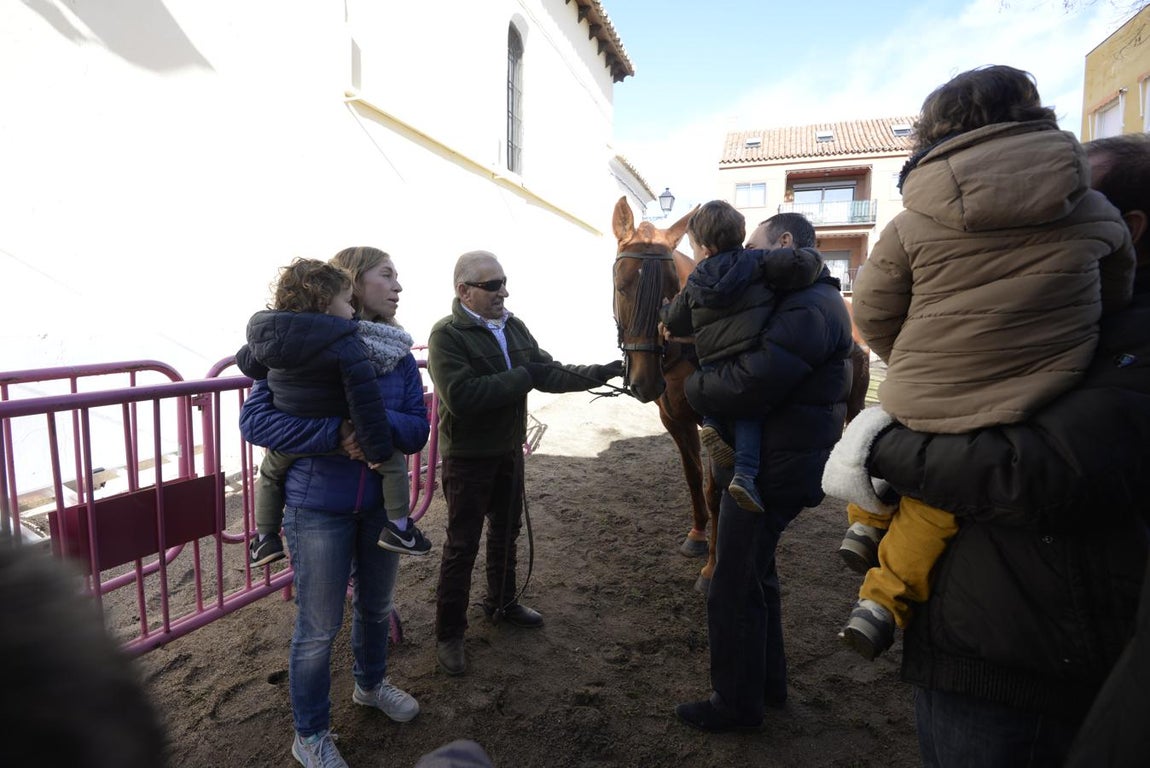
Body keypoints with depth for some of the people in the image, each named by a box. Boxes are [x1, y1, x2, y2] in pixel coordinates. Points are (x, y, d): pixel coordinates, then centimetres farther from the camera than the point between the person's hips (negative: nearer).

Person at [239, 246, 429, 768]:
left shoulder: (396, 353, -1)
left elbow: (417, 429, -7)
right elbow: (254, 418, -19)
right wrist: (336, 433, -28)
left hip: (382, 503, 5)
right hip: (319, 507, -4)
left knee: (376, 606, 23)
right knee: (319, 627, 9)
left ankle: (370, 684, 50)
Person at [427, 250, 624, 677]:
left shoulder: (514, 328, 3)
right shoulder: (447, 335, -19)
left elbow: (549, 374, 2)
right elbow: (461, 397, -31)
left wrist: (601, 373, -9)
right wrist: (522, 376, -26)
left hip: (509, 451, 7)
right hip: (468, 458, -7)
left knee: (507, 531, 21)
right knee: (462, 545, 4)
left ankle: (502, 603, 43)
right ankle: (449, 634, 21)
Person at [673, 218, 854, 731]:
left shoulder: (809, 310, -22)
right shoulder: (806, 301, 15)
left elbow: (748, 387, -30)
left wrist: (695, 386, -12)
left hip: (771, 472, -11)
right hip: (771, 463, 11)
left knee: (732, 590, 3)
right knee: (755, 576, 23)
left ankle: (737, 704, 22)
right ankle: (768, 682, 41)